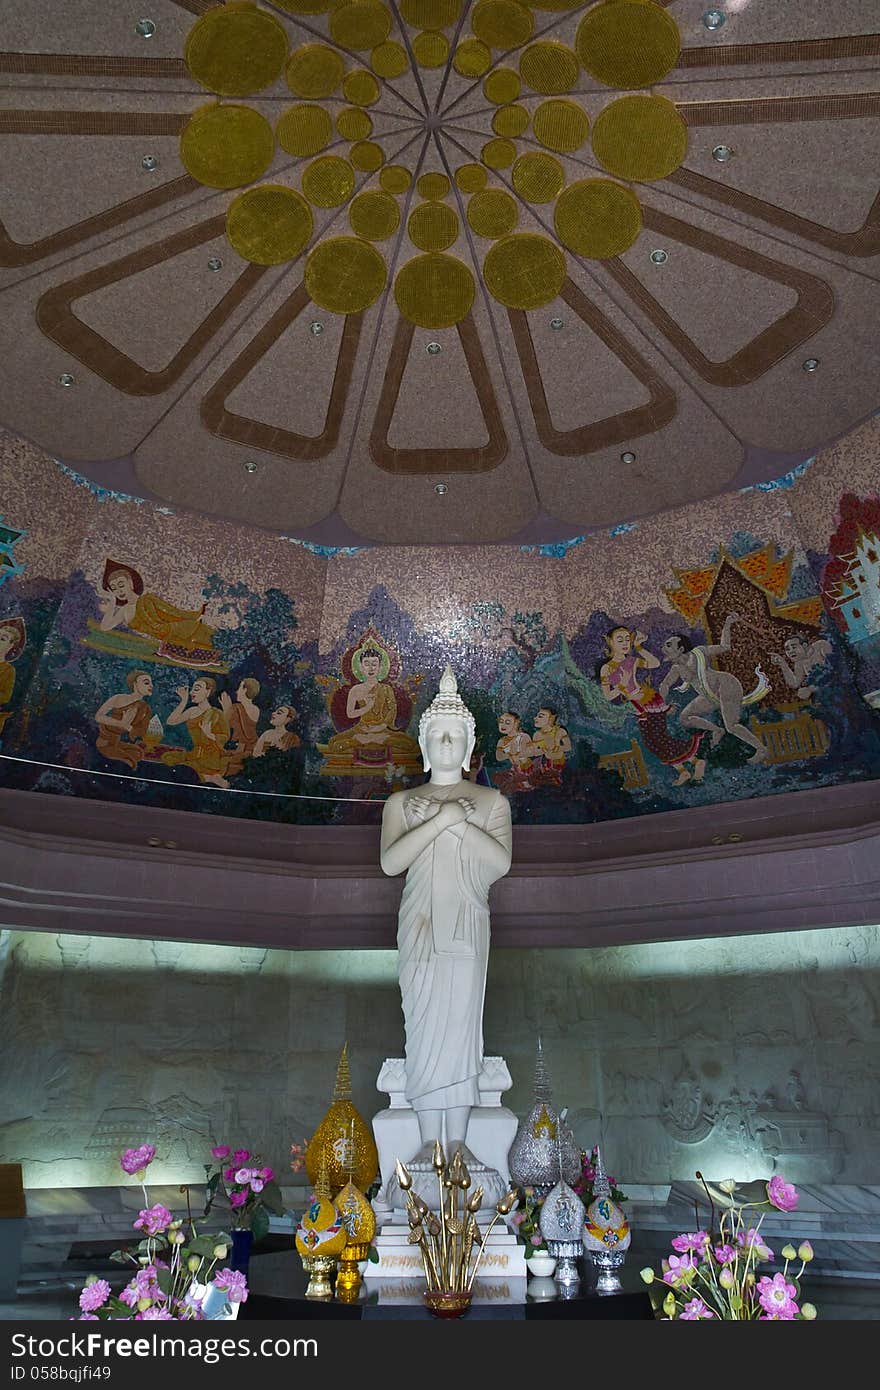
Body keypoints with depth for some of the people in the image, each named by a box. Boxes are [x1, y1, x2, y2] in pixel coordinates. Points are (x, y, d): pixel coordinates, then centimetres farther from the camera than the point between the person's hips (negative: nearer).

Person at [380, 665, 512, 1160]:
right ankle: (430, 1141, 6)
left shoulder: (491, 800, 9)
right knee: (424, 1022, -2)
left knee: (461, 1020, -4)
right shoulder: (402, 801, 11)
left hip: (467, 924, -1)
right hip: (420, 925, 1)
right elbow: (389, 862, -6)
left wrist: (458, 823, -13)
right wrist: (441, 820, -13)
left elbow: (501, 862, -5)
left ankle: (457, 1141, 5)